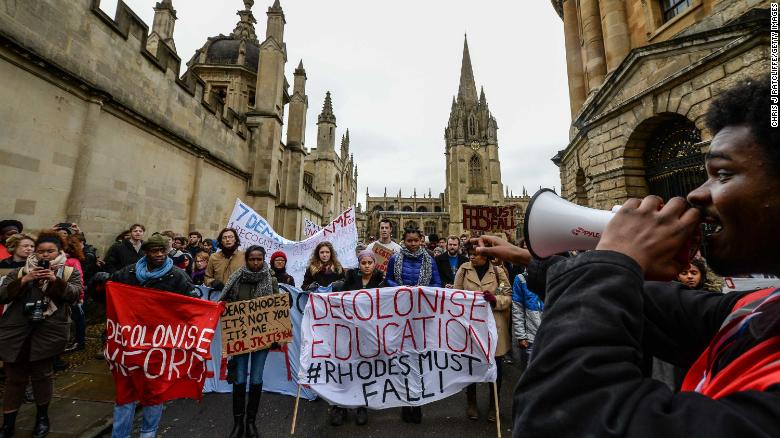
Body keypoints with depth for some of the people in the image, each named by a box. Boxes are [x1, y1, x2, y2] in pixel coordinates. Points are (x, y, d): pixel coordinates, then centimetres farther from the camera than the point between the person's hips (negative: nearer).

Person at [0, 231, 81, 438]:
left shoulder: (70, 272, 5)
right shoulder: (20, 271, 10)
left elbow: (74, 294, -8)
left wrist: (55, 280, -20)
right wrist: (24, 280, -13)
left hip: (48, 331, -2)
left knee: (42, 374, 6)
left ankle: (42, 416, 25)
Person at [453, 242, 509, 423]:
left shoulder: (498, 272, -2)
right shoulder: (463, 269, -2)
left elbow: (509, 298, -2)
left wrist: (495, 299, -20)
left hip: (494, 326, 0)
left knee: (496, 366, 12)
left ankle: (494, 405, 35)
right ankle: (471, 403, 35)